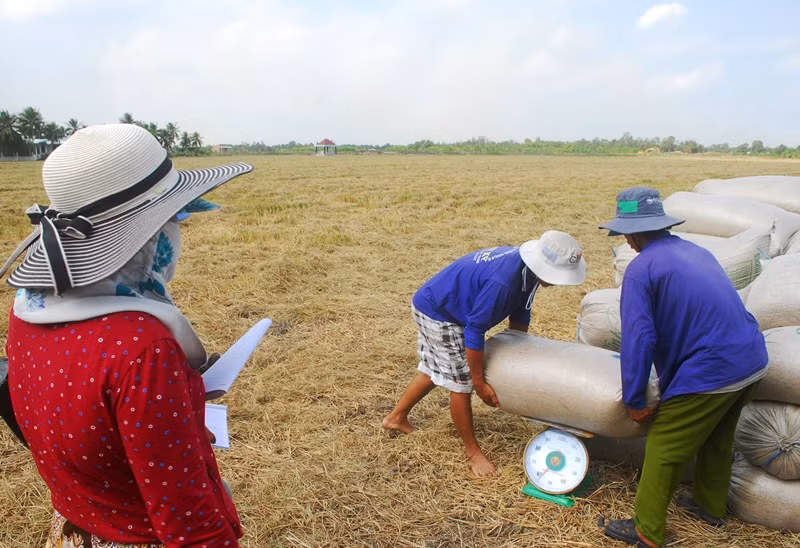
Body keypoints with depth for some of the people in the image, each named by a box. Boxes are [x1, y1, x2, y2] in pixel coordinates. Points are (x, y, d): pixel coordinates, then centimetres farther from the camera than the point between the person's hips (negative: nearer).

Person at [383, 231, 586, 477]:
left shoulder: (527, 268, -8)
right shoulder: (501, 281, -37)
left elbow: (519, 314, 7)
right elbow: (474, 332, -30)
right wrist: (480, 382, -19)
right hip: (437, 315, -10)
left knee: (435, 370, 21)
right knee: (461, 382, -4)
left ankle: (396, 418, 39)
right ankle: (473, 452, 13)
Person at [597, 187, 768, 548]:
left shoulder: (641, 268, -14)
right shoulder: (696, 251, 12)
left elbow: (638, 339, -18)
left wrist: (633, 401, -8)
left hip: (710, 374, -9)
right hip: (753, 360, 9)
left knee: (664, 451, 6)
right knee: (717, 438, 28)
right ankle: (711, 506, 48)